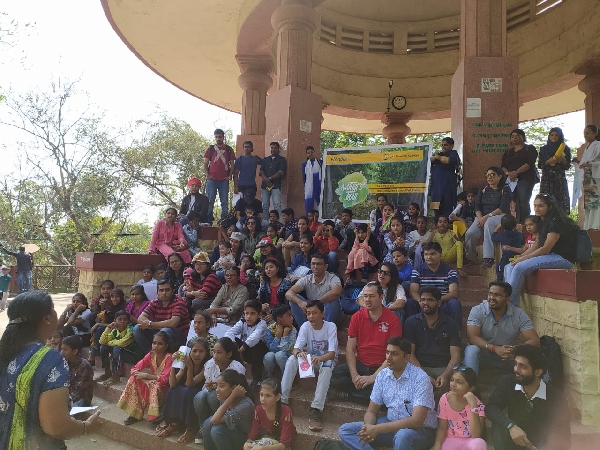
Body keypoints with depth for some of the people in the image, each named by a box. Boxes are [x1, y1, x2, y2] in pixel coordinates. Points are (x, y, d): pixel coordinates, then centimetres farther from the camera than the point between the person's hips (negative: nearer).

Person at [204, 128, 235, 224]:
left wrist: (230, 175, -2)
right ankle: (209, 221, 3)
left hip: (224, 180, 1)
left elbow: (232, 164, 12)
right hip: (212, 179, -1)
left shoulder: (229, 149, 11)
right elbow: (205, 164, 8)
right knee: (210, 201, -2)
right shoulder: (211, 149, 10)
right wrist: (207, 175, -6)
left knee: (225, 202, 2)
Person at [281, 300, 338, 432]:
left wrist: (320, 359, -50)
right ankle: (282, 399, -24)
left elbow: (332, 353, -28)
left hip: (327, 360, -3)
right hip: (310, 359, 3)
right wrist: (299, 353, -45)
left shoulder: (331, 327, -20)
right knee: (292, 359, -27)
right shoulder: (305, 326, -12)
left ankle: (316, 409, -37)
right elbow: (295, 349, -20)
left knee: (327, 366, -38)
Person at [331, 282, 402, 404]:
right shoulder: (357, 317, 2)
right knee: (334, 375, -26)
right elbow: (350, 349, 1)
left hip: (381, 368, -2)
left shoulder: (393, 319, -7)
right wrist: (354, 375, -14)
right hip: (360, 365, 2)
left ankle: (349, 395, -7)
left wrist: (373, 377, -19)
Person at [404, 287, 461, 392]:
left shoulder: (451, 325, 10)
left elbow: (455, 356, 0)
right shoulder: (411, 322, 8)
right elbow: (410, 353, 0)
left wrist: (445, 375, -20)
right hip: (420, 368, -1)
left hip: (444, 369, 1)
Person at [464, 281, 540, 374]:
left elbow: (535, 341, -16)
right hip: (484, 354, -2)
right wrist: (495, 348, -38)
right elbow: (472, 337, -23)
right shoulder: (477, 311, -14)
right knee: (471, 350, -32)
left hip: (509, 357, 2)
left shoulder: (519, 314, -10)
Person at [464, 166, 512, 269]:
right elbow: (477, 206, 7)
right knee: (470, 233, -24)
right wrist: (480, 218, -14)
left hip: (500, 216, -4)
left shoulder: (505, 189, 2)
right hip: (483, 217, 4)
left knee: (489, 223, -40)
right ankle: (469, 256, 7)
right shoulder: (483, 190, 16)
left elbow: (503, 208, -11)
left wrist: (487, 217, -20)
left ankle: (488, 257, -40)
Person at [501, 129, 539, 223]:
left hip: (525, 179, -4)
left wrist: (516, 172, -17)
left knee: (523, 202, -12)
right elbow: (503, 166, 13)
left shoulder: (530, 149, 8)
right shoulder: (508, 152, 23)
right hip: (510, 180, 4)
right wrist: (508, 173, -10)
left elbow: (530, 163, -7)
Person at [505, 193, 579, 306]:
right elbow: (537, 244, 17)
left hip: (563, 258, -10)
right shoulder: (542, 221, 13)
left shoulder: (555, 221, -16)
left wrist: (523, 258, -14)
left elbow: (546, 248, -18)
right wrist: (520, 256, 4)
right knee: (509, 267, -4)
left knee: (520, 267, -26)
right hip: (549, 256, 10)